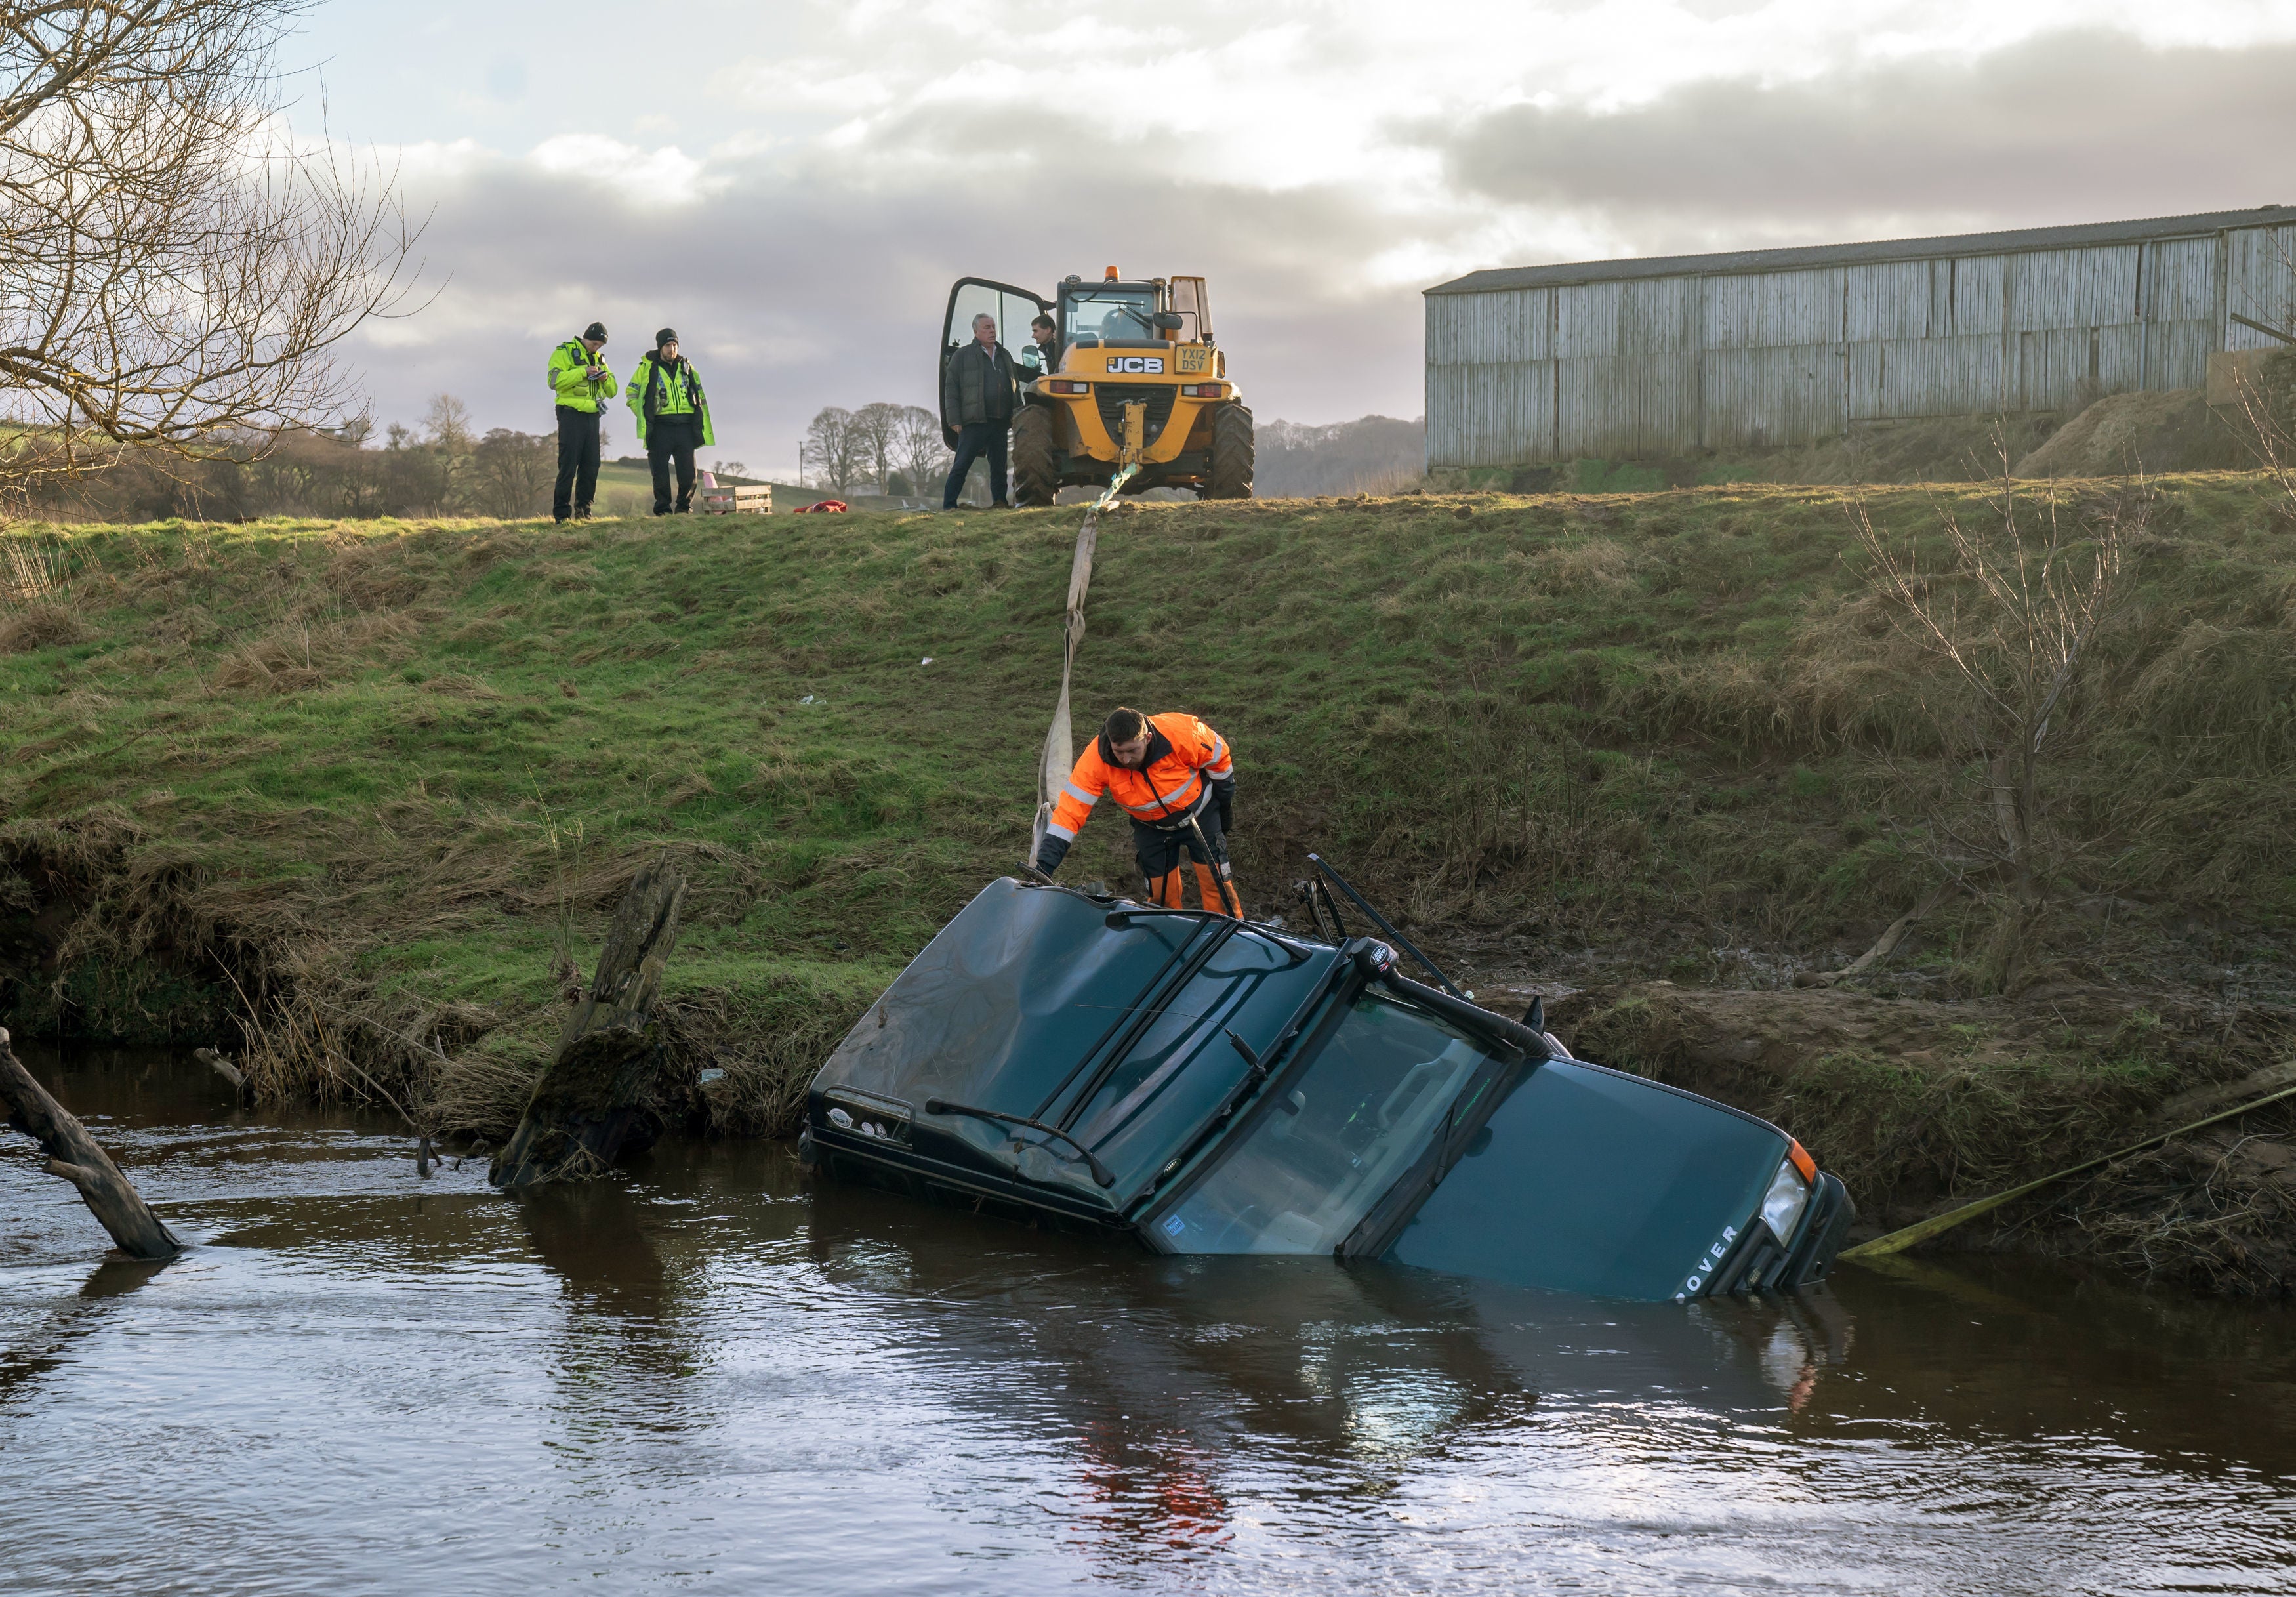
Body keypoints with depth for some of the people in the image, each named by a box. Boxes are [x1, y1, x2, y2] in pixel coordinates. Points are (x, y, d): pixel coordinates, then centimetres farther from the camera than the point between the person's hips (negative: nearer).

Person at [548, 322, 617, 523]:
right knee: (568, 465, -9)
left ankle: (583, 511, 14)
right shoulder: (564, 353, -2)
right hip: (571, 414, -7)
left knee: (591, 466, 6)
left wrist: (606, 379, -2)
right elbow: (555, 381, -17)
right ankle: (561, 513, -8)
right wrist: (583, 372, -20)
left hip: (592, 416, 7)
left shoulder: (598, 358, 19)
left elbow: (612, 391, 20)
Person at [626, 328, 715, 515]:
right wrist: (644, 415, -2)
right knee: (661, 472, -1)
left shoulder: (686, 367, 14)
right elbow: (631, 393, 9)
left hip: (685, 427, 3)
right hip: (660, 428, -3)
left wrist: (698, 419, 11)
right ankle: (662, 510, 7)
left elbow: (699, 394, 22)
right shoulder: (647, 367, 4)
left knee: (688, 471, 0)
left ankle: (685, 507, 12)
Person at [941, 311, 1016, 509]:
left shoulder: (1005, 356, 17)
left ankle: (1000, 502, 15)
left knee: (999, 467, 8)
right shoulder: (962, 356, 2)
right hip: (974, 422, -5)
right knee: (961, 467, -5)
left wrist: (1015, 417, 14)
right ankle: (948, 506, -2)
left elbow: (1015, 387, 23)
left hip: (1000, 423, 5)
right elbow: (951, 389, -1)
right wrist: (954, 420, -8)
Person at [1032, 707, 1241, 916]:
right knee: (1161, 893, 4)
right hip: (1151, 826, 1)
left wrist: (1225, 810, 0)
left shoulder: (1181, 734, -35)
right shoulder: (1096, 759, -32)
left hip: (1199, 813, -1)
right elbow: (1070, 811, -30)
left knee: (1216, 881, -3)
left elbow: (1218, 759, -14)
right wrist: (1044, 867, -37)